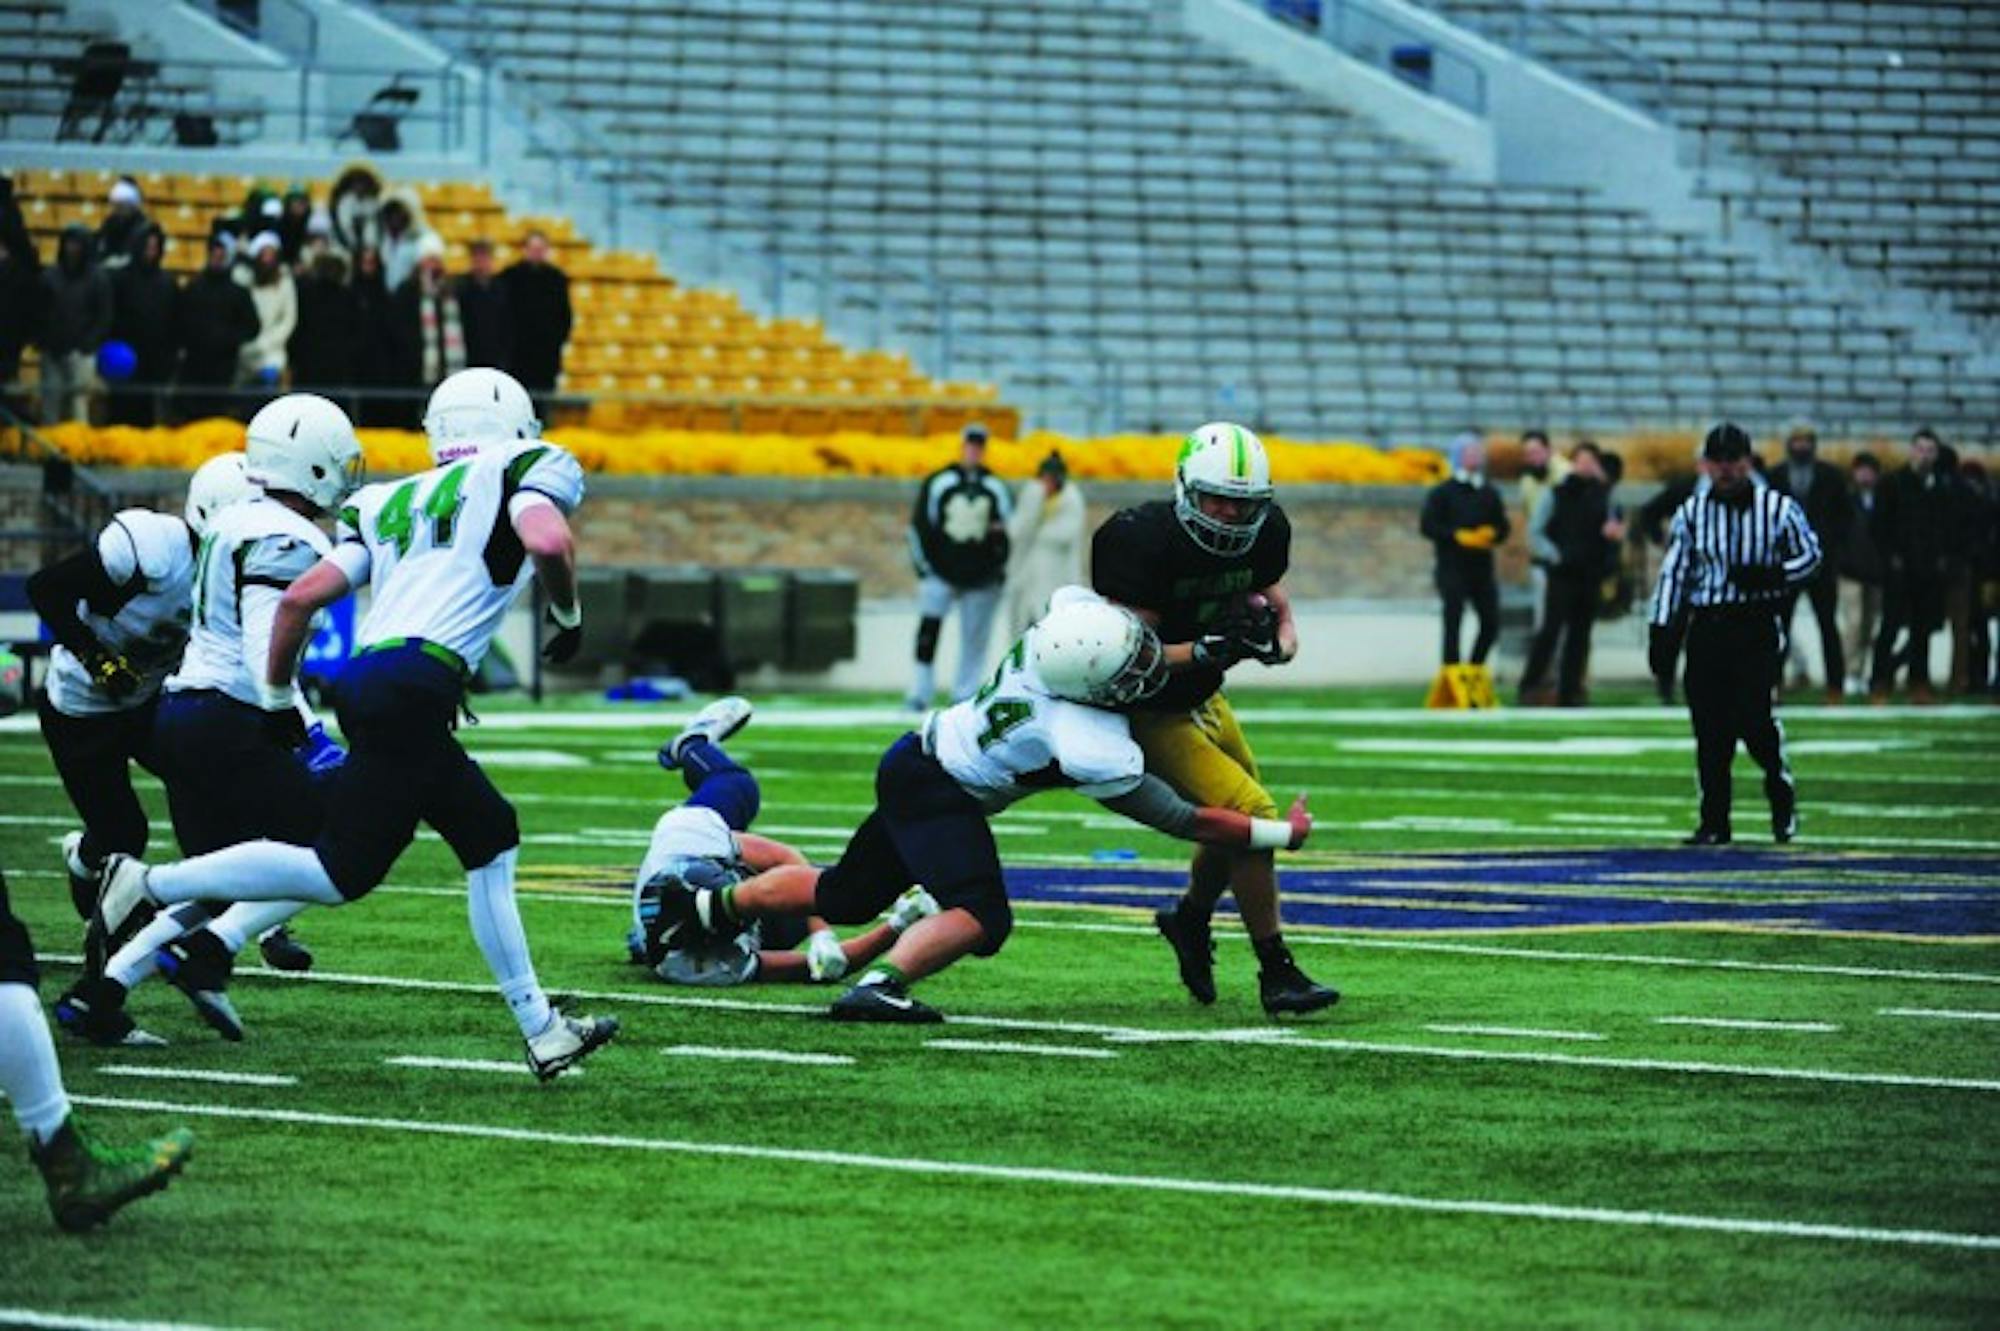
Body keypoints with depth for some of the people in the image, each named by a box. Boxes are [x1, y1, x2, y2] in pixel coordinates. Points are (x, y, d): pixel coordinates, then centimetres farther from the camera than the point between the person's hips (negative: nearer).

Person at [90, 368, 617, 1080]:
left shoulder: (395, 505, 25)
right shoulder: (518, 472, 8)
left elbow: (303, 596, 16)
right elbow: (550, 542, -14)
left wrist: (275, 696, 25)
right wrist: (569, 615, 5)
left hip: (366, 679, 8)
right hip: (414, 682, -8)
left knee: (491, 844, 16)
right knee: (343, 873, -7)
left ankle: (542, 1032, 17)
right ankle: (149, 884, -5)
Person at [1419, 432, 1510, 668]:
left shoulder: (1489, 494, 15)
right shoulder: (1443, 493, 0)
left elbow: (1503, 526, 14)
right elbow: (1427, 526, -8)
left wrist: (1492, 534, -9)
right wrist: (1458, 536, -17)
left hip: (1482, 568, 5)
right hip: (1453, 568, -5)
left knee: (1491, 622, 2)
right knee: (1453, 622, -7)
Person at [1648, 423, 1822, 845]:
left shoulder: (1779, 508, 3)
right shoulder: (1692, 513, 10)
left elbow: (1810, 555, 7)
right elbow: (1673, 573, 8)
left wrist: (1772, 576, -12)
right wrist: (1661, 631, 0)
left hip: (1757, 624, -3)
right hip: (1706, 625, 3)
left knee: (1752, 716, -14)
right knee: (1709, 727, 0)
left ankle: (1782, 791, 12)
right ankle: (1714, 822, 6)